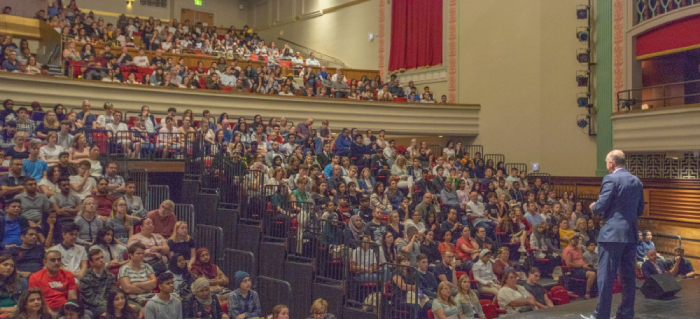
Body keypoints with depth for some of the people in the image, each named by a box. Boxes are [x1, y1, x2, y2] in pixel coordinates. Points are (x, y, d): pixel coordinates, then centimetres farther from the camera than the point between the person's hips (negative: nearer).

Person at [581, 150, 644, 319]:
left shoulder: (610, 179, -11)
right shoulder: (637, 181, 11)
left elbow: (600, 207, -14)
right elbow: (640, 210, 15)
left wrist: (593, 207, 7)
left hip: (612, 233, -7)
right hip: (631, 234, 7)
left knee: (606, 275, -1)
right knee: (628, 276, 11)